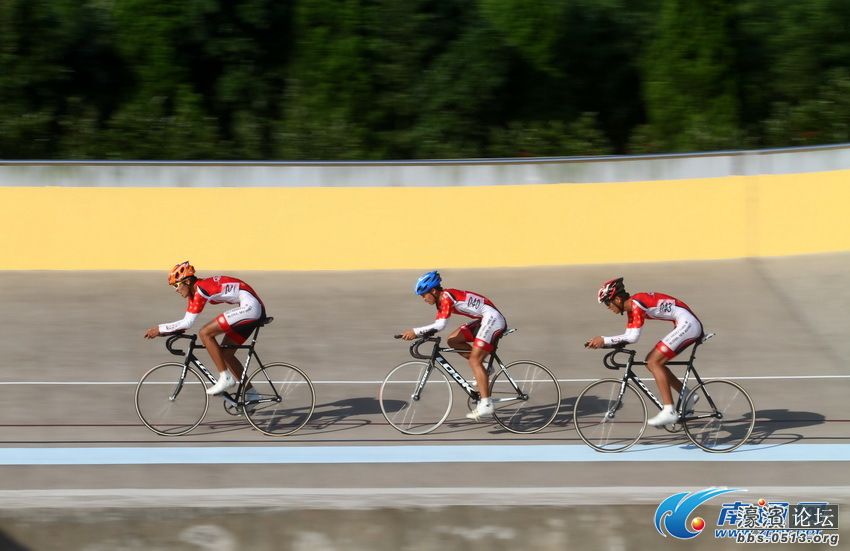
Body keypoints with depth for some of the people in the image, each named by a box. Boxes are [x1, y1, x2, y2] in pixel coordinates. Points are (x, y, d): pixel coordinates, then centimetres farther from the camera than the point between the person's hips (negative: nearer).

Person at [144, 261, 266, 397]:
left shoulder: (201, 289, -14)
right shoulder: (195, 290, 14)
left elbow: (187, 322, -16)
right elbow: (186, 321, 16)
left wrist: (159, 329, -10)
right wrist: (161, 330, 6)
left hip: (250, 306, -11)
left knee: (205, 333, -13)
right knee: (225, 352, 13)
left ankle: (225, 378, -9)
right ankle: (250, 393, 19)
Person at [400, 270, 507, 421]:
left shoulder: (446, 297, -17)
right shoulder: (441, 300, 13)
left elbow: (440, 325, -26)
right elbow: (437, 325, 12)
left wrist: (415, 331, -25)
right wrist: (417, 334, 0)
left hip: (492, 318, -10)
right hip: (484, 320, 10)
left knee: (474, 360, -14)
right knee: (452, 340, 6)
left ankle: (486, 405, -18)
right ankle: (483, 367, 11)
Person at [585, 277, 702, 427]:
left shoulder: (636, 303, -16)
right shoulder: (632, 308, 14)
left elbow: (633, 337, -21)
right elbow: (627, 337, 14)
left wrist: (604, 340, -17)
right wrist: (600, 343, 4)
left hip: (688, 323, -10)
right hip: (689, 326, 10)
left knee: (653, 362, -14)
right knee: (652, 361, 10)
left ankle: (669, 412, -18)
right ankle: (687, 394, 13)